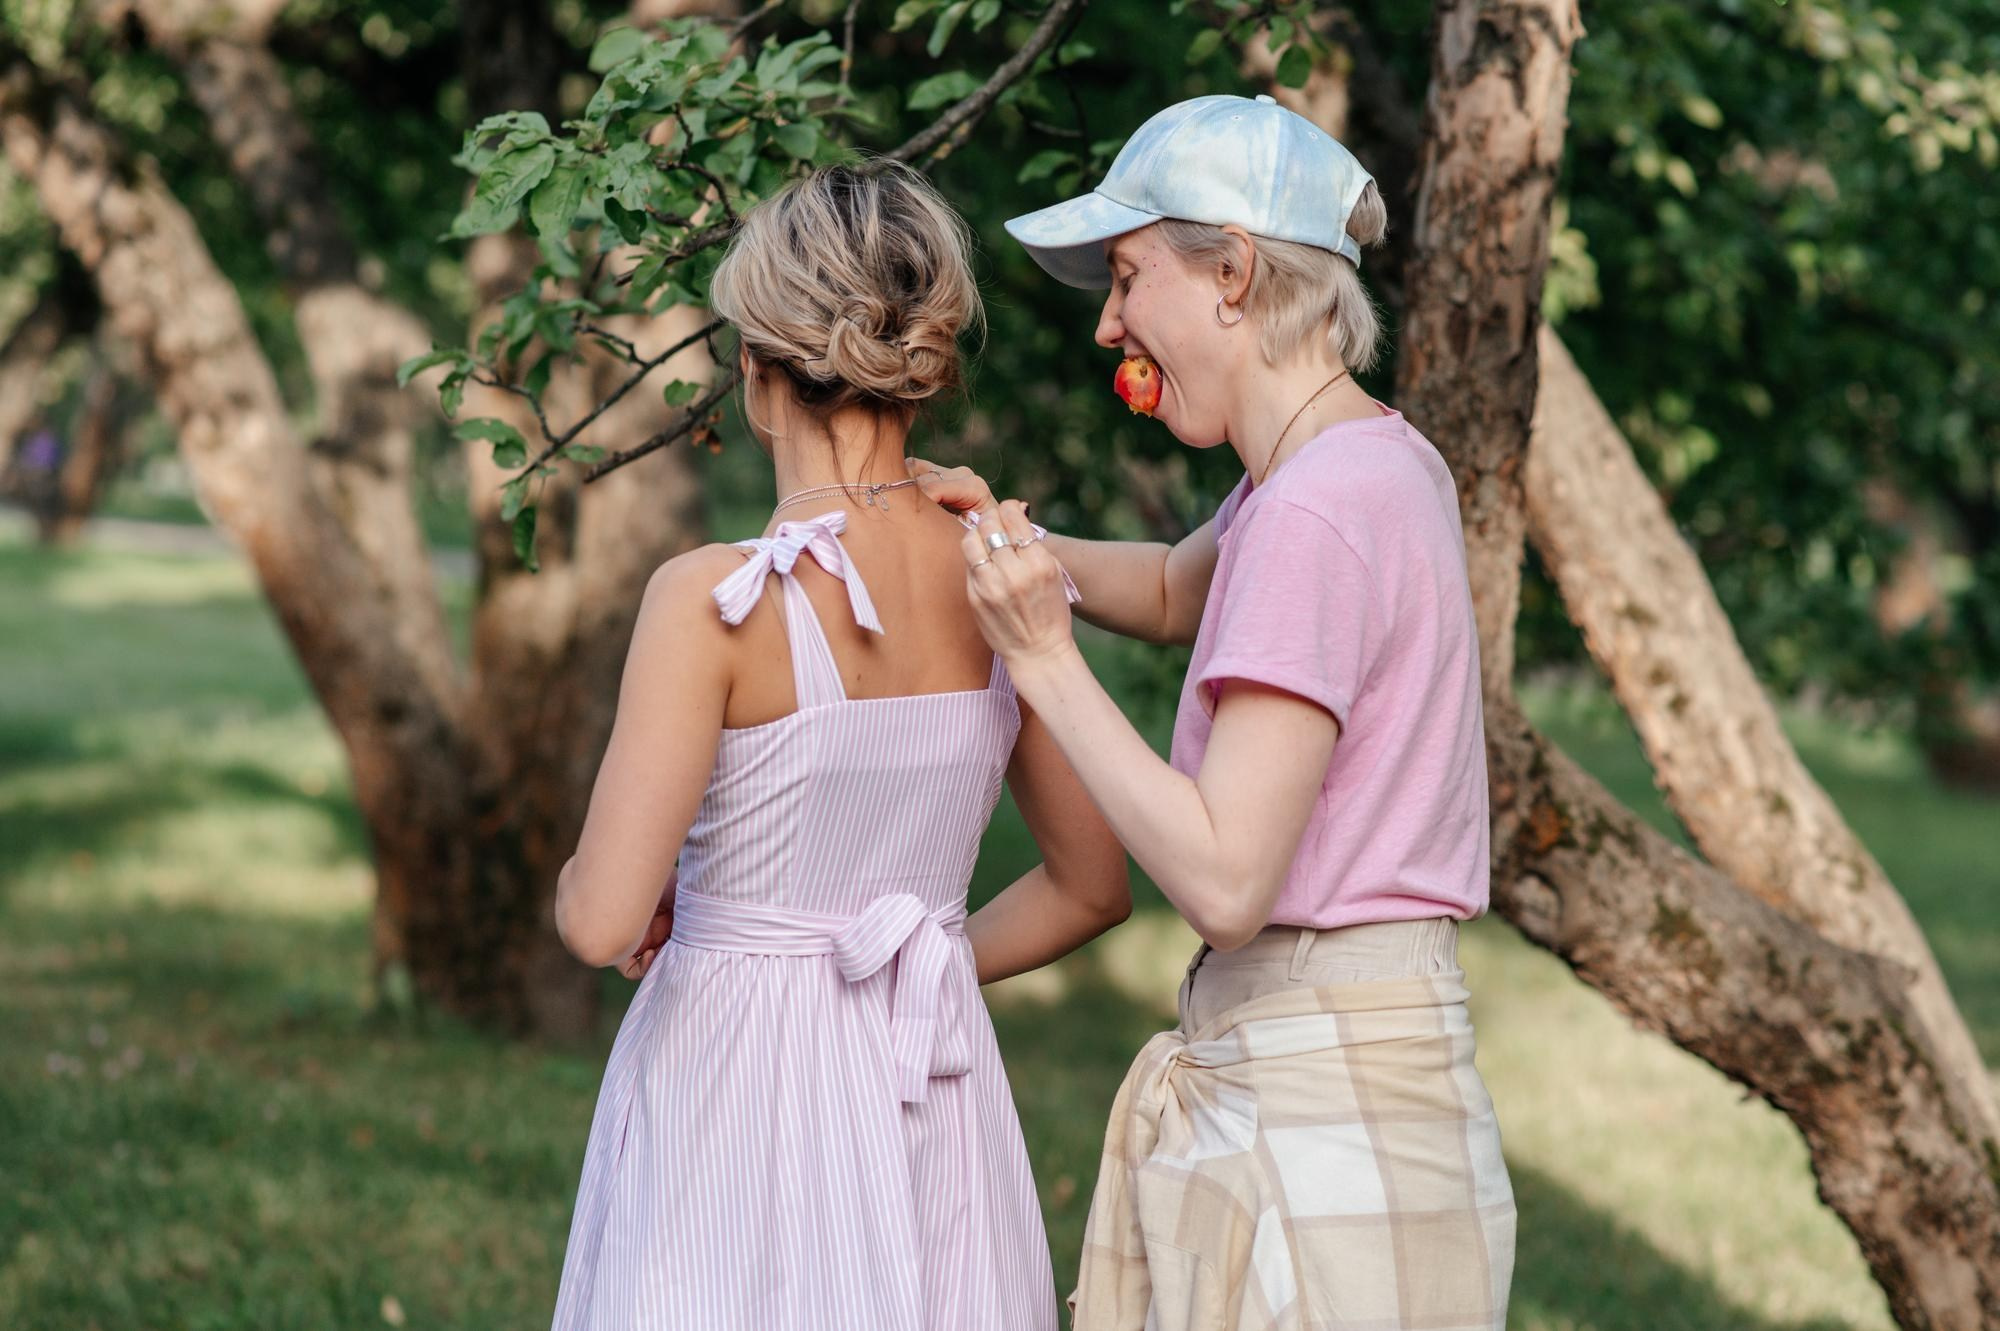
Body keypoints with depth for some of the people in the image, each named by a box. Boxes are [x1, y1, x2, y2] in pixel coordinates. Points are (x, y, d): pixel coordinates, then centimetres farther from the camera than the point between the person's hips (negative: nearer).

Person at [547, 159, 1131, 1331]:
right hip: (937, 1094, 5)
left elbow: (602, 920, -19)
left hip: (737, 1089, -5)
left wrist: (579, 886, 3)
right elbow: (1093, 888, 10)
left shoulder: (715, 600, -16)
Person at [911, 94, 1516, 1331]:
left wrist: (1043, 658, -14)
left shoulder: (1319, 512, -18)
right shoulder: (1365, 463, 10)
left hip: (1323, 1120, -9)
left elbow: (1223, 880, -22)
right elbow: (1175, 592, 32)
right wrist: (1018, 548, 12)